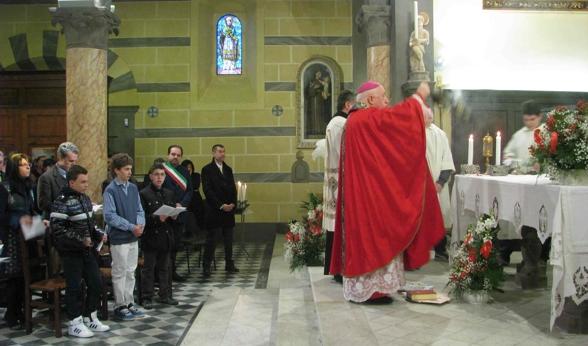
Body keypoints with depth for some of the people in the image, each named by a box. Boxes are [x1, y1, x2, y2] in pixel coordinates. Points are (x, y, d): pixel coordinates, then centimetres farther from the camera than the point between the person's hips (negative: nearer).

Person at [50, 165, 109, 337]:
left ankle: (90, 318, 25)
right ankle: (75, 323, 15)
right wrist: (80, 240, -20)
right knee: (75, 287, 1)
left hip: (88, 250, 8)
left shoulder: (85, 198, 9)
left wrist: (99, 234, 4)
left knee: (96, 283, 10)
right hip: (72, 252, -8)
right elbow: (57, 229, -20)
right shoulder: (62, 202, -16)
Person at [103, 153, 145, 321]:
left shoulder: (133, 188, 7)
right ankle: (120, 306, 15)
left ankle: (129, 303, 25)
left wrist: (140, 224, -9)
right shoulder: (110, 190, -11)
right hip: (119, 239, -6)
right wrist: (131, 227, -17)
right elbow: (110, 216, -16)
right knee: (120, 274, 4)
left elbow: (139, 210, 11)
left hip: (134, 238, 6)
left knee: (130, 272, 14)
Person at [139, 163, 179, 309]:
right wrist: (157, 218, -24)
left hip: (166, 236, 6)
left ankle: (165, 295, 23)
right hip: (150, 237, -5)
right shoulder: (143, 194, -7)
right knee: (148, 268, 3)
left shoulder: (169, 193, 12)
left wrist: (173, 216, -5)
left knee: (164, 268, 13)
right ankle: (147, 298, 11)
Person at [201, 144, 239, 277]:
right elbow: (207, 190, -10)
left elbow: (233, 188, 13)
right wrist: (221, 205, -14)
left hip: (229, 209, 5)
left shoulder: (228, 169, 14)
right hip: (214, 210, -5)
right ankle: (207, 266, 6)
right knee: (211, 239, -1)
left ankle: (229, 264, 17)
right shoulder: (207, 170, -3)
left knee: (229, 239, 9)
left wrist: (233, 203, -3)